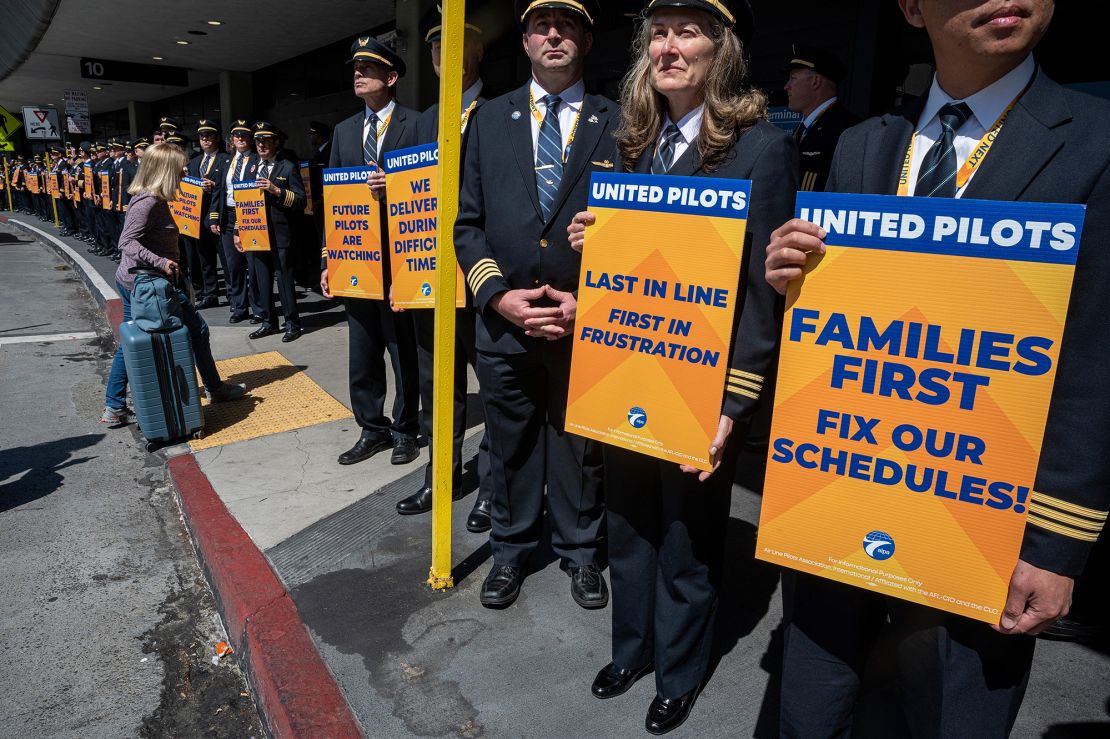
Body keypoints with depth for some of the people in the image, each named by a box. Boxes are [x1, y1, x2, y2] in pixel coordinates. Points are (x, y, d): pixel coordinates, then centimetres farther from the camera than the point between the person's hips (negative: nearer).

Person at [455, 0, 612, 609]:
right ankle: (511, 550, 36)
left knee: (581, 447, 13)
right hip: (504, 322, 2)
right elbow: (468, 222, 5)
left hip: (587, 324, -1)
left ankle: (581, 552, 35)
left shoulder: (616, 123, 3)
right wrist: (498, 295, -9)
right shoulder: (490, 119, 8)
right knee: (510, 448, 15)